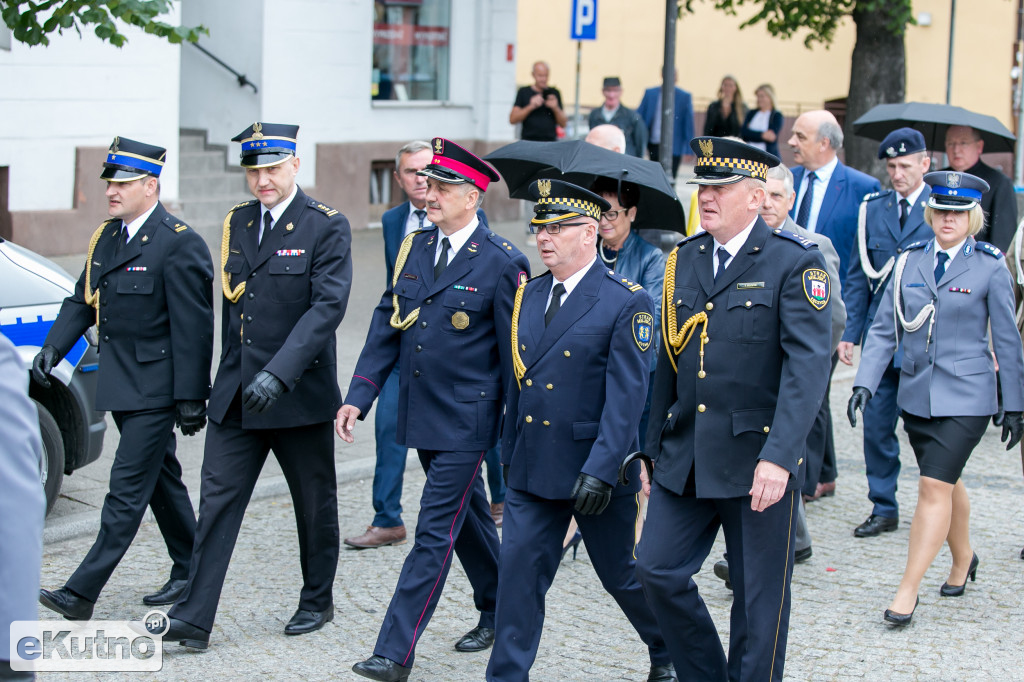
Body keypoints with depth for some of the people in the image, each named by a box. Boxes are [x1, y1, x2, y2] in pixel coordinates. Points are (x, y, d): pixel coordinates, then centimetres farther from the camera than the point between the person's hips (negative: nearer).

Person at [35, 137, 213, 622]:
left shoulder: (179, 245, -15)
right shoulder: (105, 237, 10)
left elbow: (193, 327, -17)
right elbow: (82, 300, 15)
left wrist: (191, 398, -18)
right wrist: (53, 348, -2)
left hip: (155, 389, -9)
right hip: (121, 386, 9)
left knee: (127, 488, -7)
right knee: (160, 480, 17)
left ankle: (82, 592, -9)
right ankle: (190, 572, 30)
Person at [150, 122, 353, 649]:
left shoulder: (326, 227, -10)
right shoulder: (237, 223, 8)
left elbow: (328, 305, -20)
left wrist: (278, 373, -29)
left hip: (300, 393, -4)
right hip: (236, 396, 5)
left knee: (315, 502, 11)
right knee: (217, 499, -1)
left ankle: (317, 601, 29)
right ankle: (193, 617, -2)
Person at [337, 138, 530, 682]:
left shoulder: (502, 264, -12)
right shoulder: (413, 248, 6)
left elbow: (514, 353, -9)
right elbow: (387, 325, 9)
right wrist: (358, 396, 1)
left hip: (466, 422, -7)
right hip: (421, 414, 7)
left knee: (434, 532, -7)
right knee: (467, 516, 21)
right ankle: (498, 612, 39)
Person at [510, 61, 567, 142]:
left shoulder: (554, 93, 13)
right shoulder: (523, 92, 10)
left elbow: (563, 124, 12)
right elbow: (512, 120, 1)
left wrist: (556, 108, -6)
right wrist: (530, 107, -10)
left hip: (550, 142, 1)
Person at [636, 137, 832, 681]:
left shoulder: (796, 263, -10)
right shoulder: (683, 259, 9)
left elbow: (808, 366, -19)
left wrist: (779, 455, -28)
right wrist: (656, 449, 15)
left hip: (759, 461, -5)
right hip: (686, 458, 5)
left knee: (759, 599, 4)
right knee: (657, 569, 4)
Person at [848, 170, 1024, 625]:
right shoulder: (909, 261, 5)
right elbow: (884, 328, 6)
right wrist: (864, 382, -6)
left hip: (965, 397, -4)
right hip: (916, 393, 4)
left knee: (935, 486, -11)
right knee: (945, 482, 18)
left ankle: (908, 589, -8)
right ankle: (962, 559, 41)